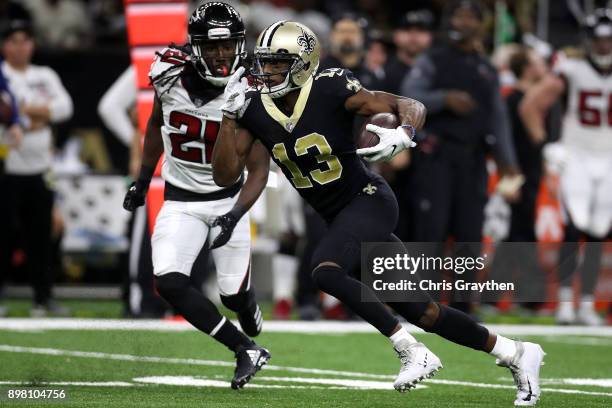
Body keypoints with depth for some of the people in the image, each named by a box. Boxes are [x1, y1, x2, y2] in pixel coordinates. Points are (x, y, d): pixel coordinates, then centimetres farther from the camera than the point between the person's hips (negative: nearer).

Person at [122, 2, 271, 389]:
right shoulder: (170, 75, -13)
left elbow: (259, 168, -17)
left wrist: (235, 215, -32)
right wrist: (143, 181, 16)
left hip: (228, 198, -2)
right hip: (181, 202, 2)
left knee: (235, 293, 4)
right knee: (170, 282, -19)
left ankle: (251, 318, 44)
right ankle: (247, 351, -9)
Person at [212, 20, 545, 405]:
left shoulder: (330, 91, -18)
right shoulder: (255, 109, -3)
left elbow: (412, 107, -14)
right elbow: (225, 175, -4)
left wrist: (402, 136, -36)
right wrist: (231, 115, -13)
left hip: (369, 200, -6)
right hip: (340, 217, 6)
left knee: (326, 271, -31)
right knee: (419, 312, 7)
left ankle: (412, 353, -21)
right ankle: (516, 353, 22)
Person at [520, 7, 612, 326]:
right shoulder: (571, 71, -6)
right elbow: (531, 105, -1)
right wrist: (544, 145, -7)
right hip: (576, 157, -3)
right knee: (575, 228, -16)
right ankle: (565, 299, -9)